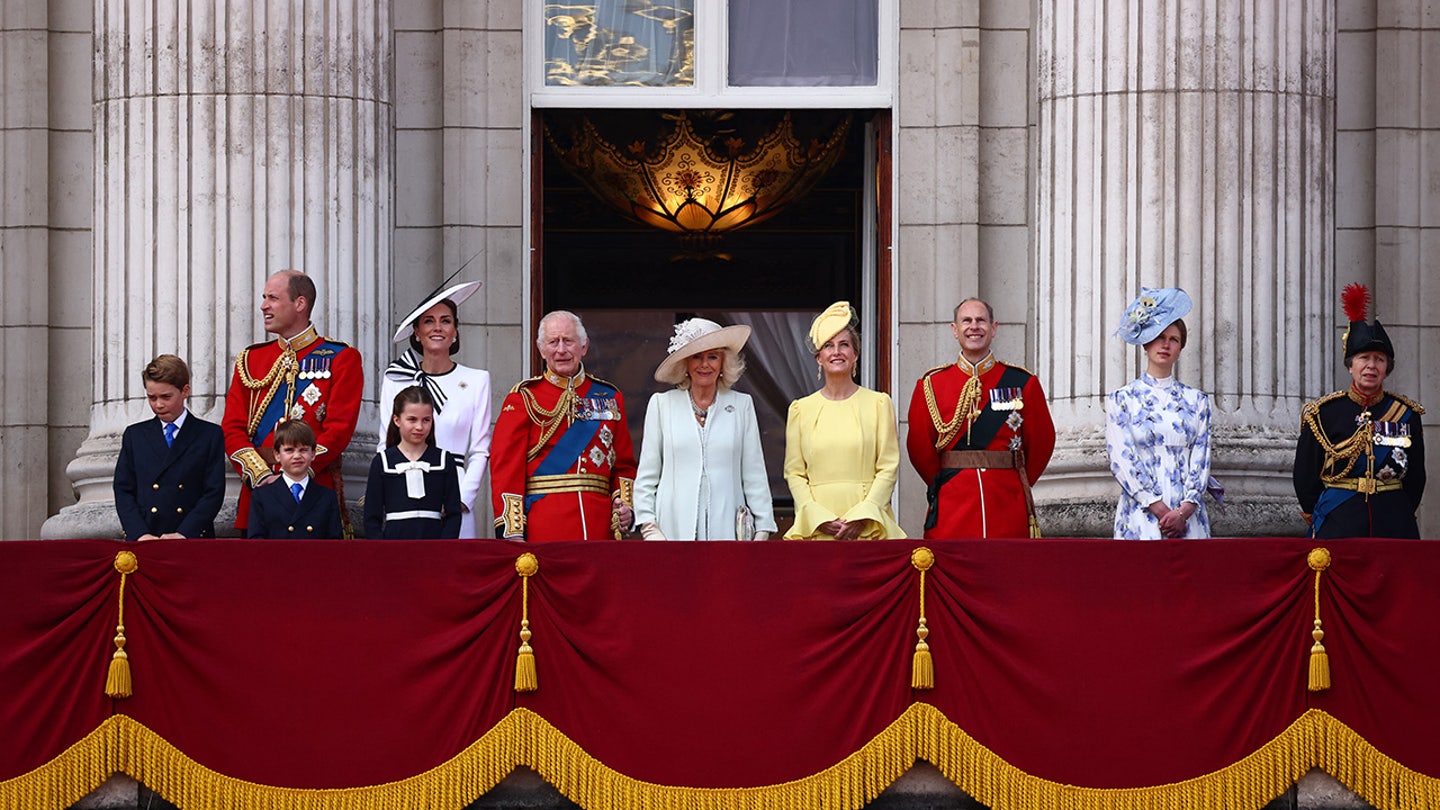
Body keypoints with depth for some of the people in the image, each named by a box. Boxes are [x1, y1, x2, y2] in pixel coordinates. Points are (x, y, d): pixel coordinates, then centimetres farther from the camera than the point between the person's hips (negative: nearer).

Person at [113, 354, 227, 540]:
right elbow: (123, 491, 11)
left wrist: (183, 534, -10)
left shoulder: (210, 435, 9)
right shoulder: (135, 435, 17)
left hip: (192, 539, -2)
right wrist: (140, 534, -5)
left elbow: (214, 492, 2)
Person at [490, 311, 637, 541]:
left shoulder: (609, 398, 15)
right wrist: (511, 531, -12)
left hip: (600, 527, 3)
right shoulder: (524, 398, 4)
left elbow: (623, 465, 18)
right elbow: (506, 467, -3)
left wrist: (626, 506, -1)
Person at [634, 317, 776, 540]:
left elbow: (754, 474, 10)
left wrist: (762, 530, 4)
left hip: (727, 528, 0)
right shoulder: (662, 404, 9)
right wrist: (649, 526, 1)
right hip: (675, 528, 0)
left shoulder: (742, 405, 11)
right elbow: (647, 474, 10)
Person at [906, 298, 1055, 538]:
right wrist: (944, 485, 9)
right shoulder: (931, 385, 5)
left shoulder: (1023, 383, 5)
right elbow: (919, 446, 8)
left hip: (1008, 510, 0)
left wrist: (1017, 484, 10)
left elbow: (1041, 440, 10)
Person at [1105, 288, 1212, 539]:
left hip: (1187, 515, 2)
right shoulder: (1121, 400, 7)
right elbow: (1122, 461, -3)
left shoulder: (1196, 401, 13)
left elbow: (1200, 459, 6)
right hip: (1141, 516, -2)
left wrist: (1184, 510, -11)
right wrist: (1161, 510, -13)